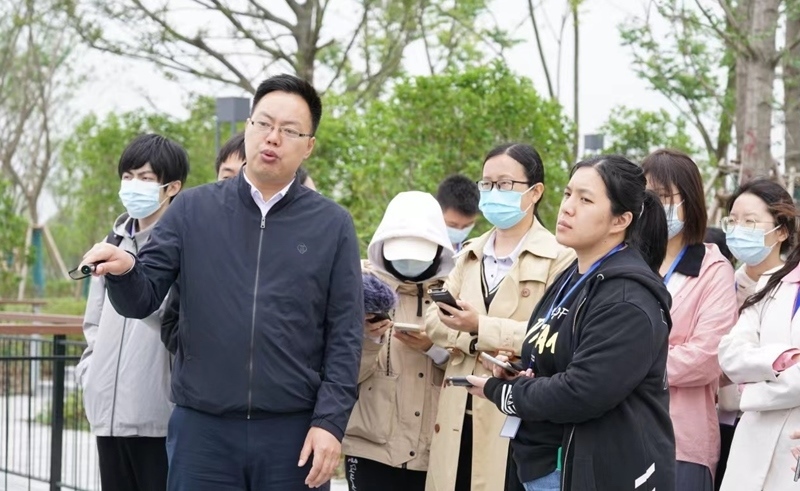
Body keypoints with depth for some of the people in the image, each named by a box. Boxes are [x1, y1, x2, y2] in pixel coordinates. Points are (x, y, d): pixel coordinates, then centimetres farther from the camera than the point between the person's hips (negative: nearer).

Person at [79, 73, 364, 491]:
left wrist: (330, 422, -7)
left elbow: (344, 336, 1)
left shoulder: (332, 225, 3)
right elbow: (143, 299, 3)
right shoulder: (193, 209, 5)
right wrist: (123, 272, -19)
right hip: (202, 428, 1)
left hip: (294, 432, 0)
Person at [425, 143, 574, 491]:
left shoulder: (558, 258, -5)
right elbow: (434, 319, 6)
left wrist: (481, 327, -19)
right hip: (461, 413, 6)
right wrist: (473, 342, -13)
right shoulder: (471, 253, 18)